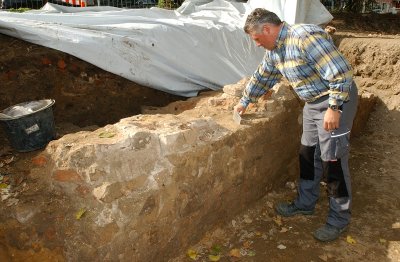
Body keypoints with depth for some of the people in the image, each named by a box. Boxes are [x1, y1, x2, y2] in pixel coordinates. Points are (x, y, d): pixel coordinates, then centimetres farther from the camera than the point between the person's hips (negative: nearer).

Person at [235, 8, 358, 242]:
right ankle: (305, 203, 32)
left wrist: (334, 108, -25)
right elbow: (261, 77, 20)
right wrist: (245, 102, 28)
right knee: (308, 155, 14)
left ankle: (339, 219, 15)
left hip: (336, 100, -9)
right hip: (313, 102, 9)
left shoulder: (306, 36, -25)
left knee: (333, 161, -2)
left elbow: (340, 71, -26)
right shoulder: (274, 50, 5)